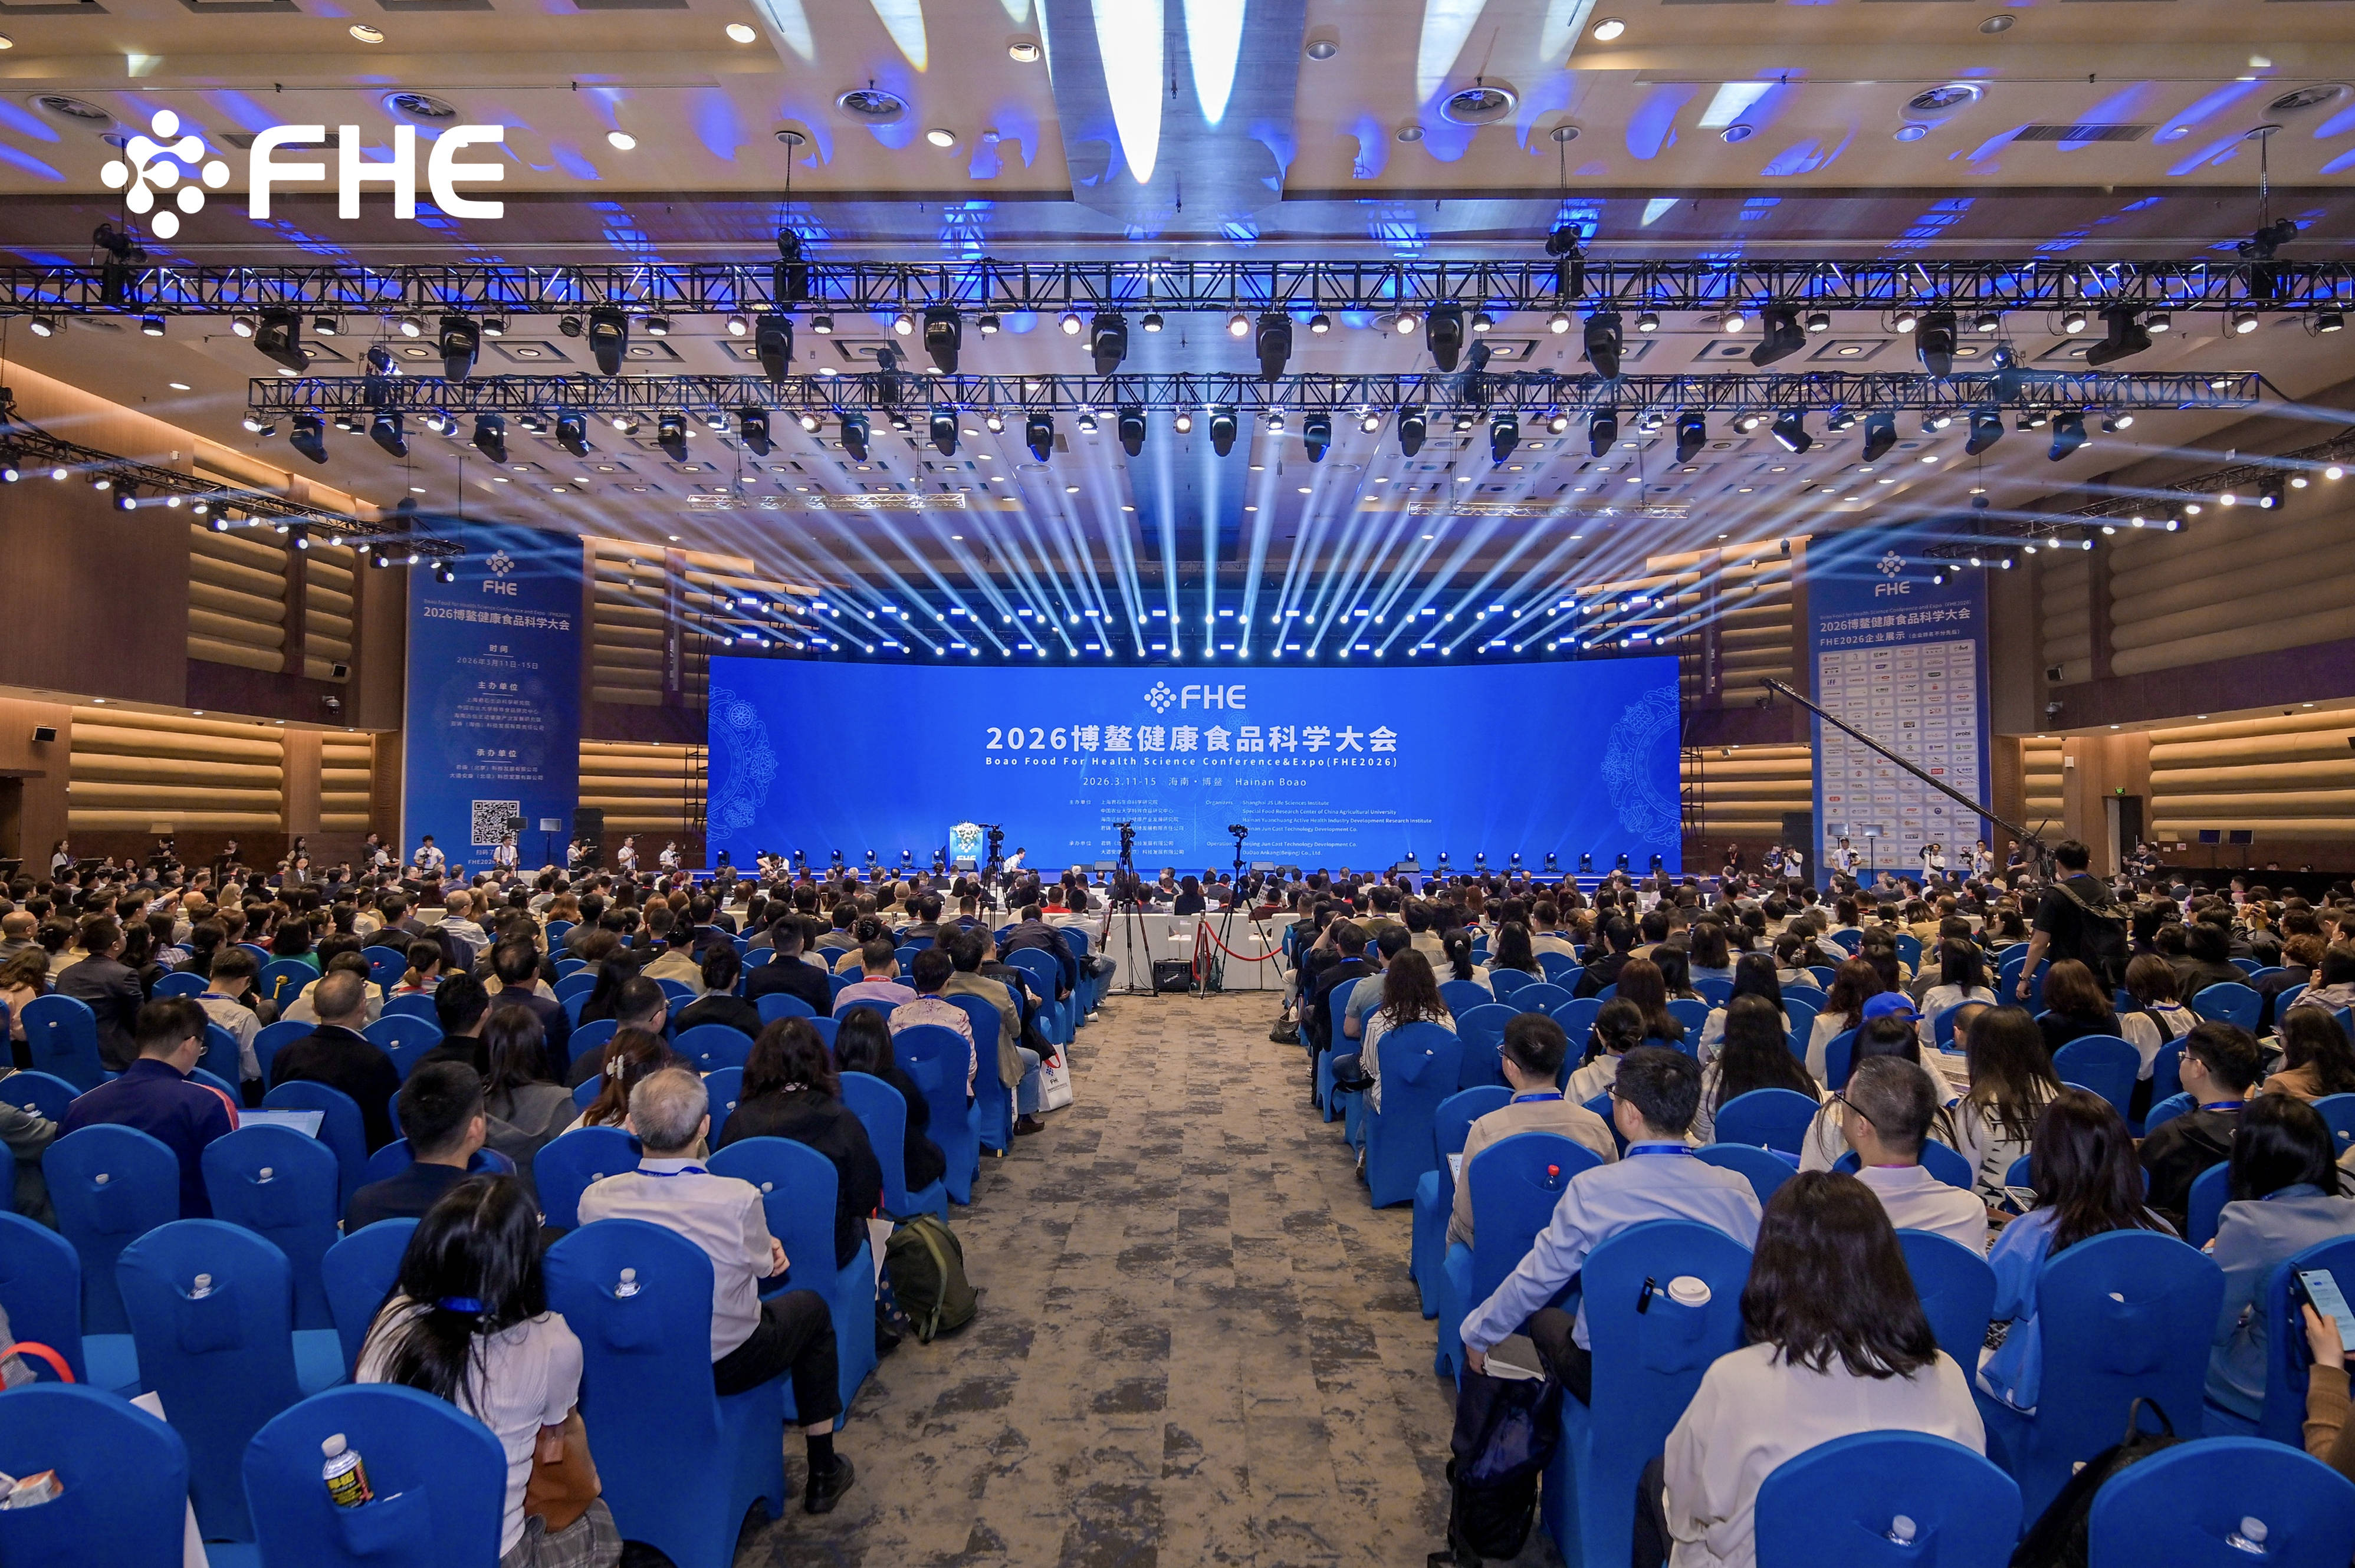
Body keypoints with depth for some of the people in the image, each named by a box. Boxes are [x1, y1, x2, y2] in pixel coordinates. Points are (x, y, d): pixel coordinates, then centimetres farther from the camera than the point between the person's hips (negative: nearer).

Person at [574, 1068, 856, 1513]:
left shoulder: (596, 1199, -18)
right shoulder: (738, 1198, -30)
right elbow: (763, 1266, -10)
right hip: (727, 1365, -4)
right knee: (811, 1308, 24)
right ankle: (823, 1476, 32)